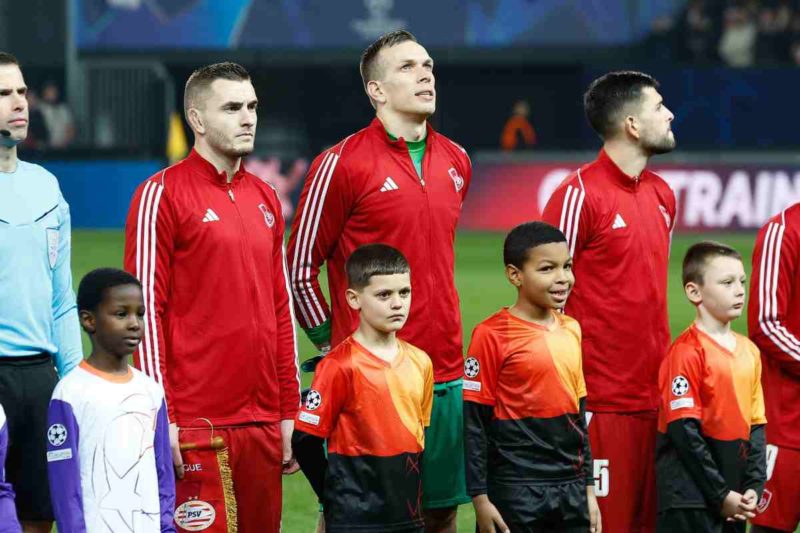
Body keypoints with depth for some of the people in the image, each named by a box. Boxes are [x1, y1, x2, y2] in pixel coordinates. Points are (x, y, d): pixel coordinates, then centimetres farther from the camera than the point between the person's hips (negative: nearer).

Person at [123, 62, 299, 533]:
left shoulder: (265, 199, 16)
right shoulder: (162, 195, -5)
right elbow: (146, 308, -9)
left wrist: (290, 412, 14)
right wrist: (162, 419, -13)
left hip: (263, 423, 6)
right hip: (196, 425, -6)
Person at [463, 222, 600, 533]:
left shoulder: (571, 330, 10)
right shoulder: (492, 335, -8)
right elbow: (473, 423, -8)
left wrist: (588, 489, 17)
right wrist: (480, 498, -11)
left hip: (571, 492, 6)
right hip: (516, 493, -6)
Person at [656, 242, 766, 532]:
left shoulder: (749, 351, 12)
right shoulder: (687, 352, -11)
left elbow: (756, 426, 14)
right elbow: (684, 430, -15)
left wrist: (753, 486, 3)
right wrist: (720, 494, -13)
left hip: (733, 500, 7)